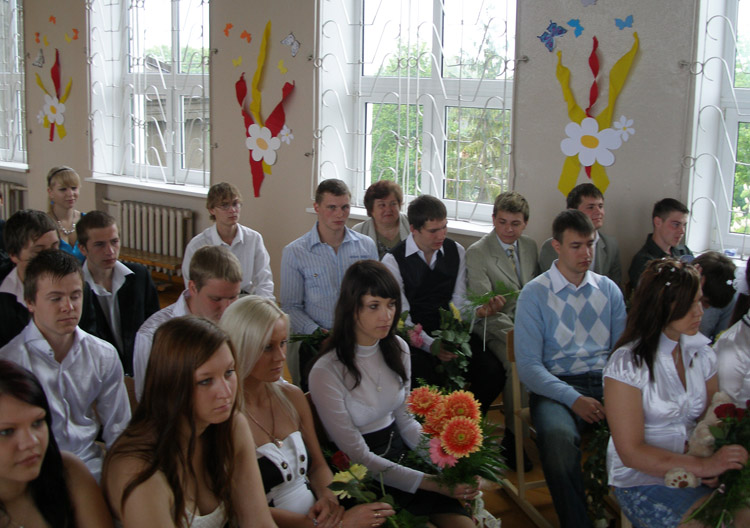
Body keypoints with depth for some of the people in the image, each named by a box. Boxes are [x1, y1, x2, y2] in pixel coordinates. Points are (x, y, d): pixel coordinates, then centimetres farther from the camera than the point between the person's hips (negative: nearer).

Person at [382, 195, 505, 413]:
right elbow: (402, 319, -10)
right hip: (416, 339, -4)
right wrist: (431, 346, -24)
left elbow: (458, 303, 5)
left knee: (493, 371, -20)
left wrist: (479, 310, -18)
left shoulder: (456, 252, 6)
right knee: (427, 380, -33)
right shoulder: (393, 261, -7)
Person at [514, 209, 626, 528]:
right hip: (555, 387, -3)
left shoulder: (608, 290, 15)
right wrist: (573, 399, -17)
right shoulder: (534, 294, 3)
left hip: (605, 382, 3)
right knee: (558, 437, -37)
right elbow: (528, 366, -4)